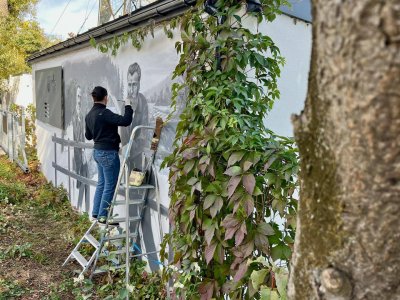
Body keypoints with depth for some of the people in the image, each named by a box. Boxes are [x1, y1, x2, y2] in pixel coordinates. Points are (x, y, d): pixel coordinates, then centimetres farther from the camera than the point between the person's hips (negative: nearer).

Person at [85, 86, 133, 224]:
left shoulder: (89, 115, 8)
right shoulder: (104, 113, -20)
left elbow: (88, 136, 19)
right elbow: (125, 121, -28)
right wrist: (128, 106, -12)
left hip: (98, 151, 9)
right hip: (108, 153, -9)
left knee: (101, 183, 18)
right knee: (110, 186, 0)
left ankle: (96, 213, 25)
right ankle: (103, 216, 6)